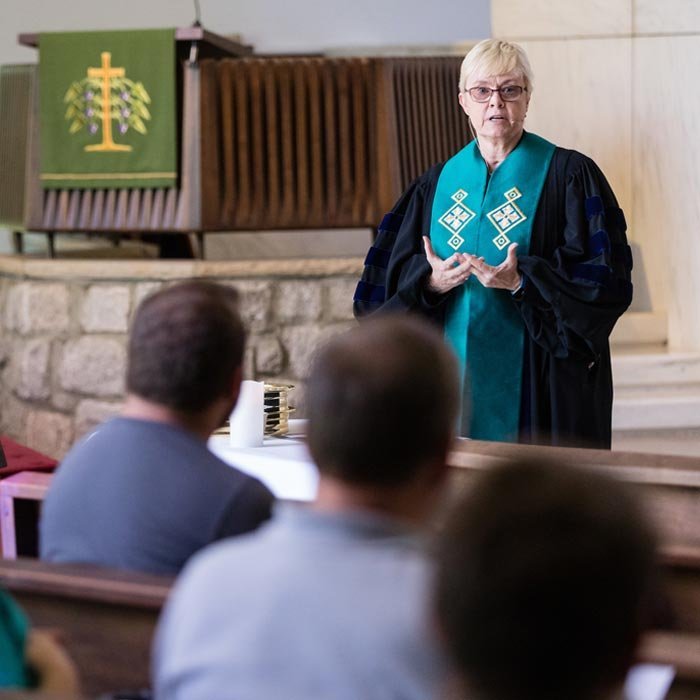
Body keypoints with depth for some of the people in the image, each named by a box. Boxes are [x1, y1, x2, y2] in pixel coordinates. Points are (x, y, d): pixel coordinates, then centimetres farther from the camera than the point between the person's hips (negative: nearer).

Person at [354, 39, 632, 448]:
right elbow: (394, 275, 10)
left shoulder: (569, 175, 0)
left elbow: (606, 277, -8)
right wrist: (430, 281, -12)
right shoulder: (438, 184, 12)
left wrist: (522, 282, -20)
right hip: (452, 380, 3)